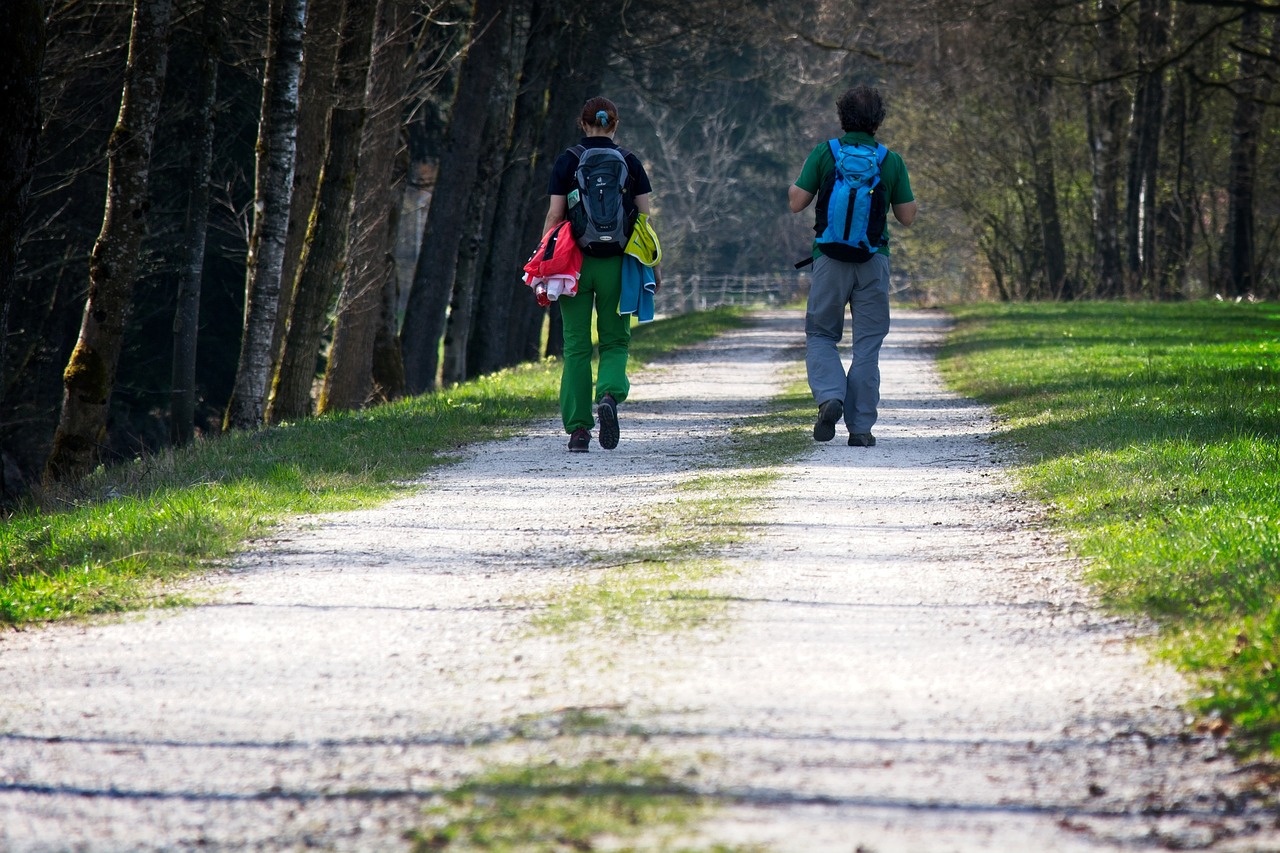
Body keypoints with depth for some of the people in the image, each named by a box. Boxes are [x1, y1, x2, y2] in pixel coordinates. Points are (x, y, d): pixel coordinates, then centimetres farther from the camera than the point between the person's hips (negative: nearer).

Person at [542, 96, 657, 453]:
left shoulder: (567, 161, 1)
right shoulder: (630, 163, 4)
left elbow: (554, 216, -2)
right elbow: (645, 219, 2)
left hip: (575, 262, 0)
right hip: (616, 263, 0)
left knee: (576, 346, 6)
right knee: (615, 341, 11)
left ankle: (578, 428, 3)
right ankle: (609, 395, -19)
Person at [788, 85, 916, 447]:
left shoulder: (823, 154, -2)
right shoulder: (892, 161, 1)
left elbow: (796, 203, -3)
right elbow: (907, 217, 5)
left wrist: (798, 179, 17)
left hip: (831, 256, -1)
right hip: (874, 258, 1)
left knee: (820, 335, 12)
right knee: (867, 345, 5)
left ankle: (830, 397, -14)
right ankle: (860, 427, 2)